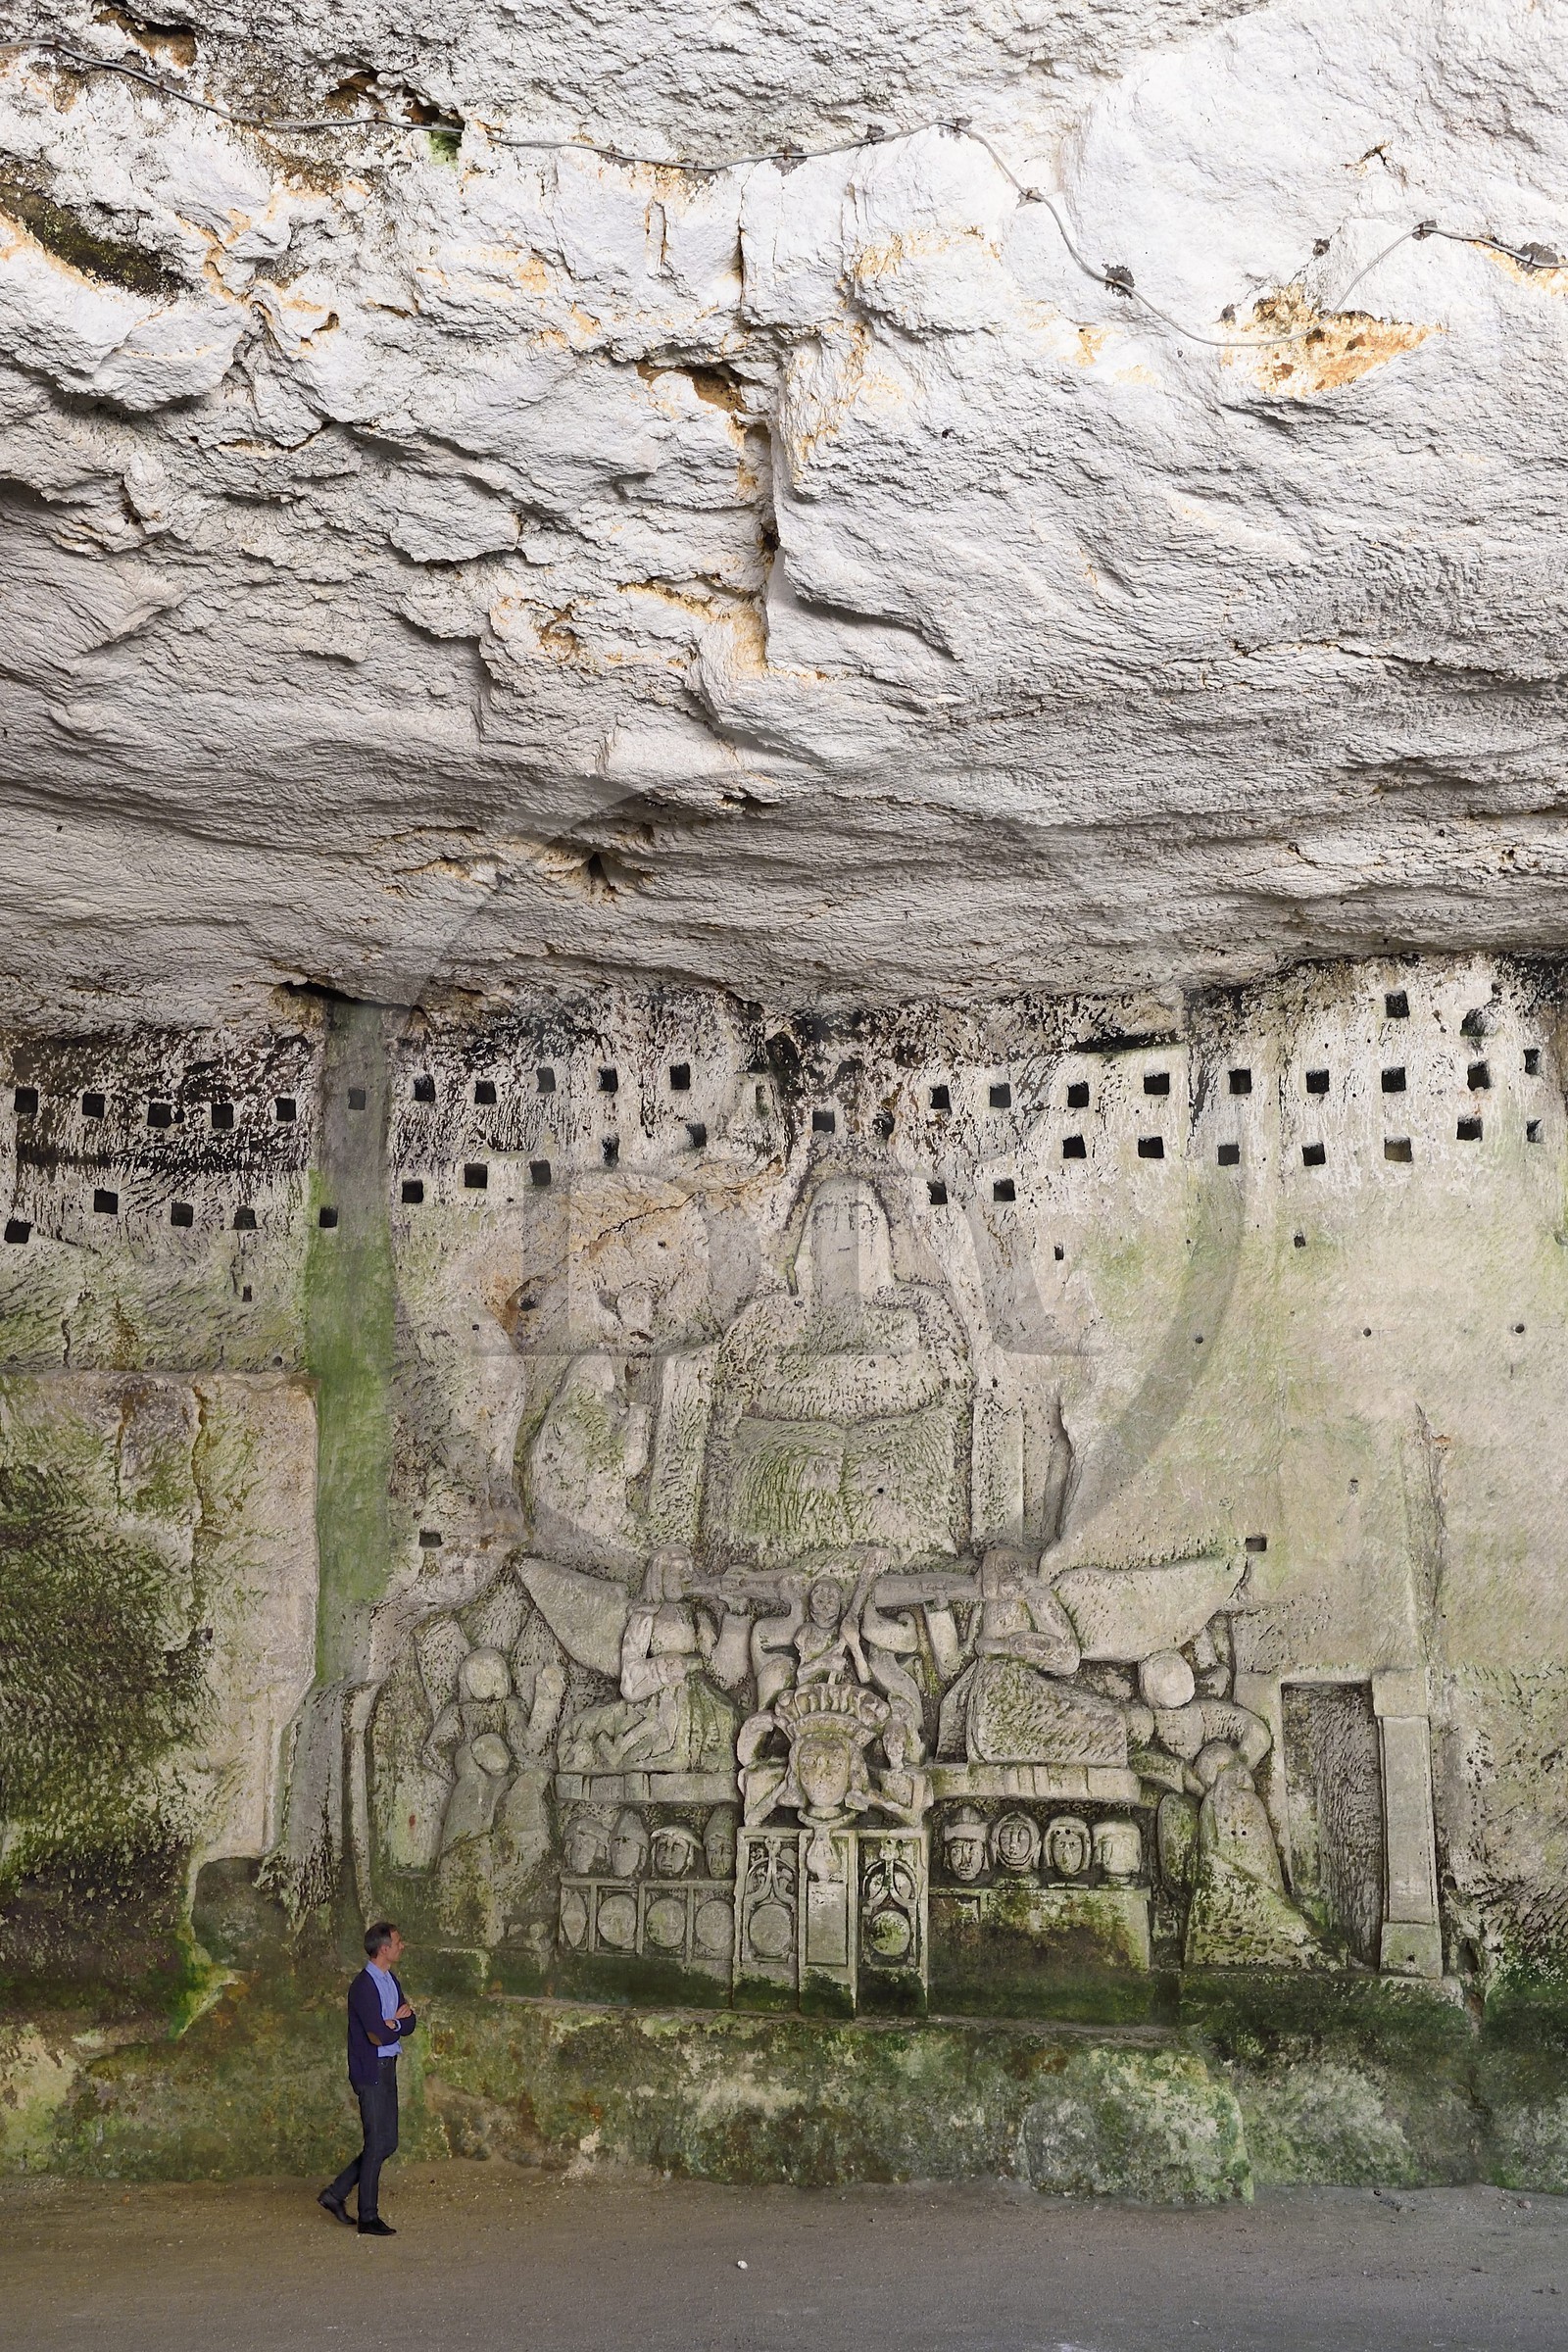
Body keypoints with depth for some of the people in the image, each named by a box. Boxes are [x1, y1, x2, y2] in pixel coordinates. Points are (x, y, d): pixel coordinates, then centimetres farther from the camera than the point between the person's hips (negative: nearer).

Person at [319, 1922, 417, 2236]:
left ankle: (335, 2194, 21)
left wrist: (392, 2024, -13)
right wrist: (399, 2022, -4)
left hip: (387, 2068, 9)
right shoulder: (364, 1986, -18)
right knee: (377, 2144, -2)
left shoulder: (390, 1981, 11)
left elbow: (410, 2023, 8)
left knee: (388, 2142, 12)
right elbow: (378, 2035, -22)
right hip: (370, 2071, -9)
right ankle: (368, 2219, 8)